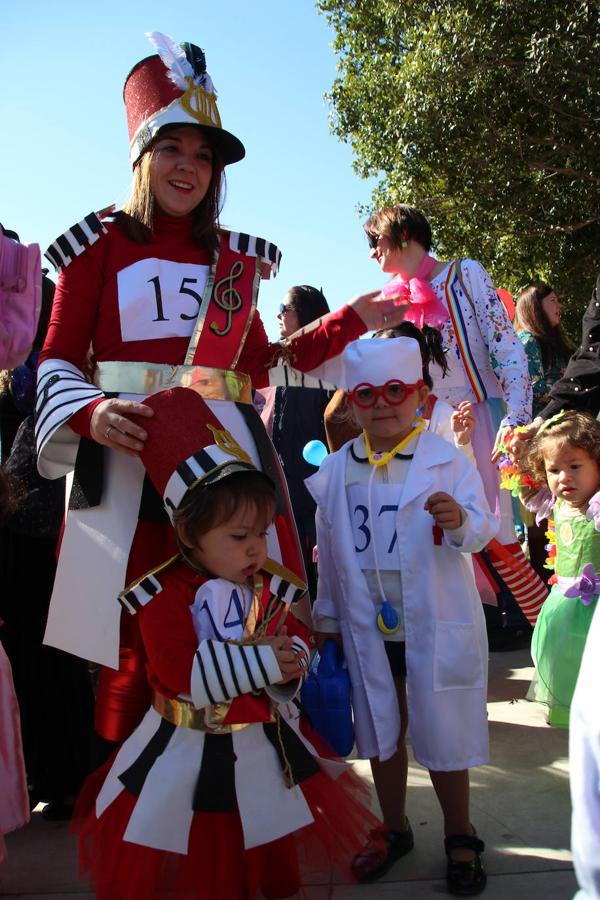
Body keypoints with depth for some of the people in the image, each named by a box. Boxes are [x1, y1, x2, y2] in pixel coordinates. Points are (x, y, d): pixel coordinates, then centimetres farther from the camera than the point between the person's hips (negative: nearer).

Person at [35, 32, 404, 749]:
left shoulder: (234, 257, 18)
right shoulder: (100, 244, 8)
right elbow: (58, 358, 4)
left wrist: (350, 322, 16)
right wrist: (92, 412, -17)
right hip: (128, 454, -3)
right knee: (132, 641, -3)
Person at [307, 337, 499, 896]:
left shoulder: (447, 462, -9)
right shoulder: (334, 472, -1)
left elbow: (481, 530, -17)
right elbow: (329, 552, 7)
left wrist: (461, 521, -40)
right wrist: (326, 620, 11)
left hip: (436, 625, -3)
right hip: (368, 629, 3)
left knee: (441, 731, 9)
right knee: (379, 731, 17)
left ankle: (460, 836, 32)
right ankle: (393, 829, 39)